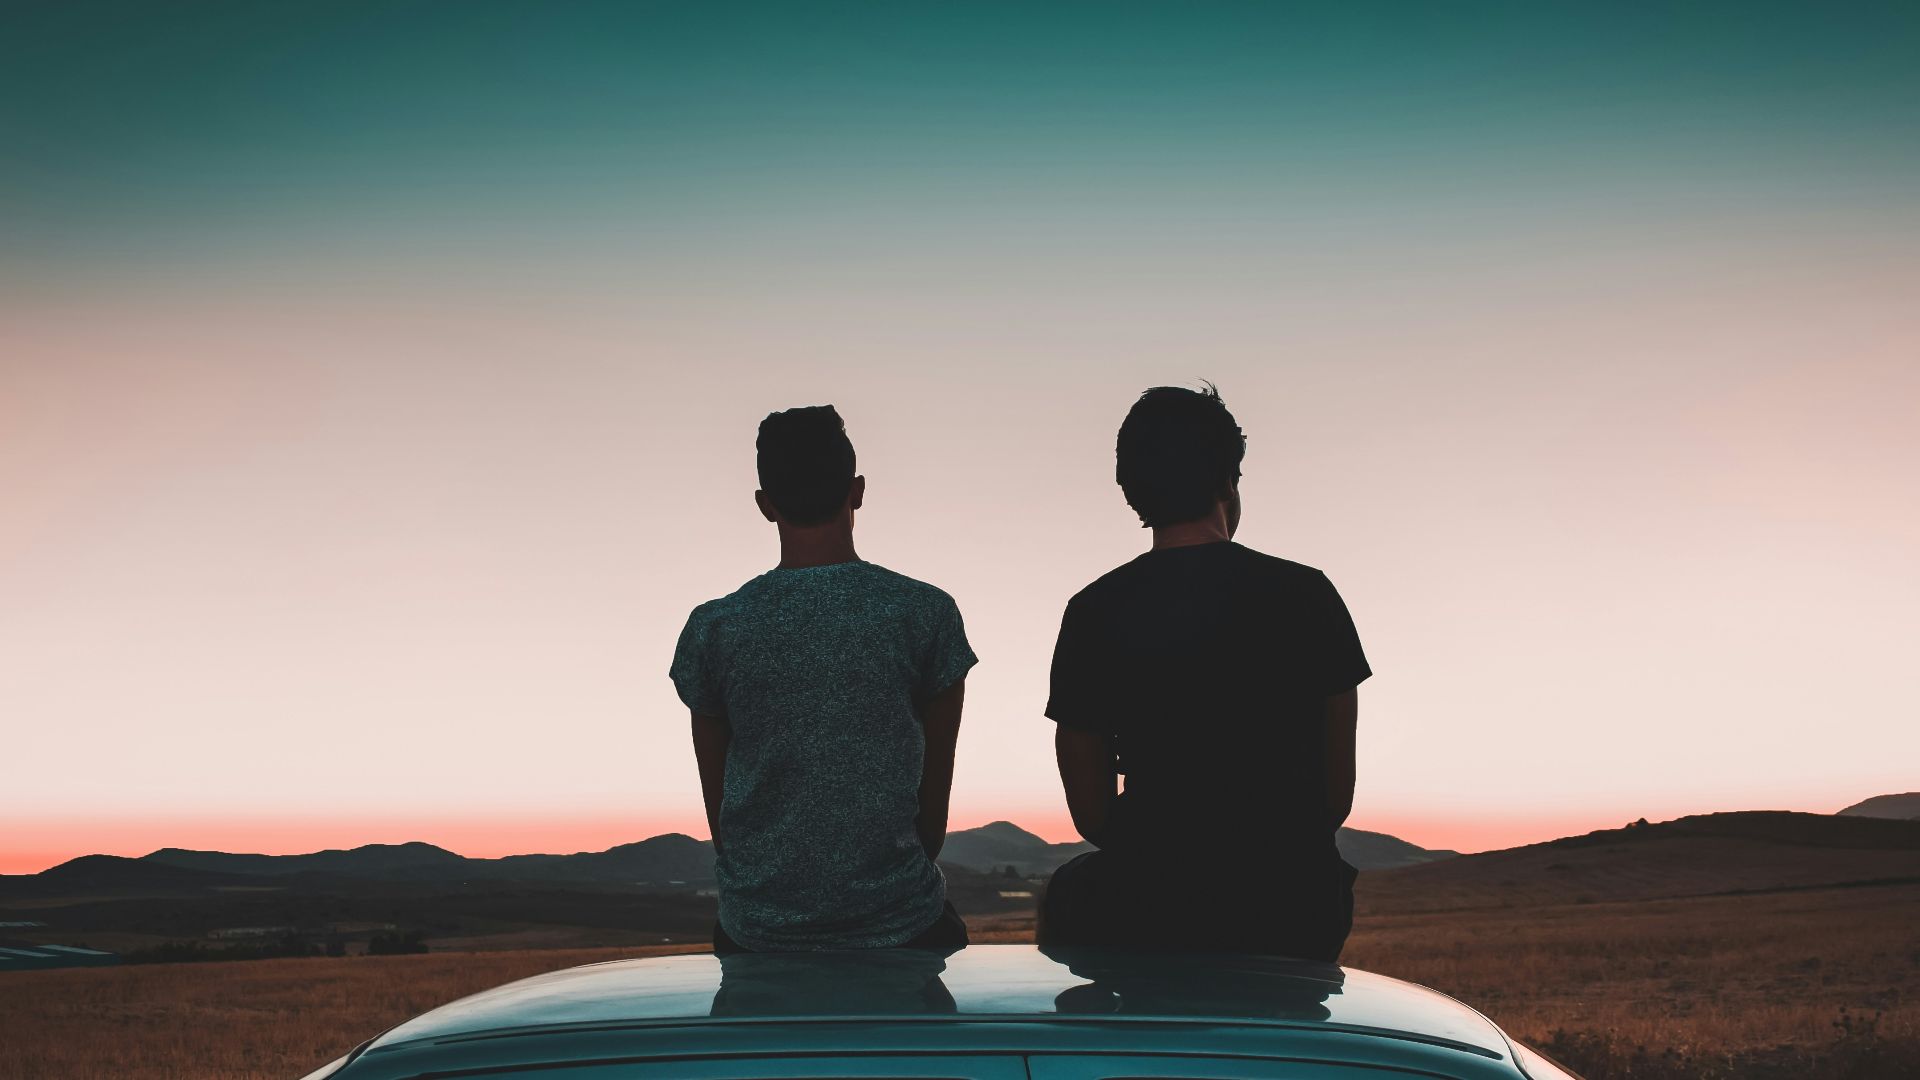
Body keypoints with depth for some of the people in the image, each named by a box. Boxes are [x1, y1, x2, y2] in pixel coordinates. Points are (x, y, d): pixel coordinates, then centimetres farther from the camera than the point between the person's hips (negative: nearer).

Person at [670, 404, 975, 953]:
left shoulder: (713, 628, -5)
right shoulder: (927, 614, -6)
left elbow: (716, 796, 4)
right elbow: (936, 786, 2)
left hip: (757, 928, 1)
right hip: (898, 923, -1)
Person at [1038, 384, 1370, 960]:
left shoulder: (1094, 612, -3)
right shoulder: (1307, 594, -3)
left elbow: (1090, 813, 2)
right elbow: (1339, 794, 3)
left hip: (1149, 914, 0)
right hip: (1294, 911, 1)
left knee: (1068, 892, 33)